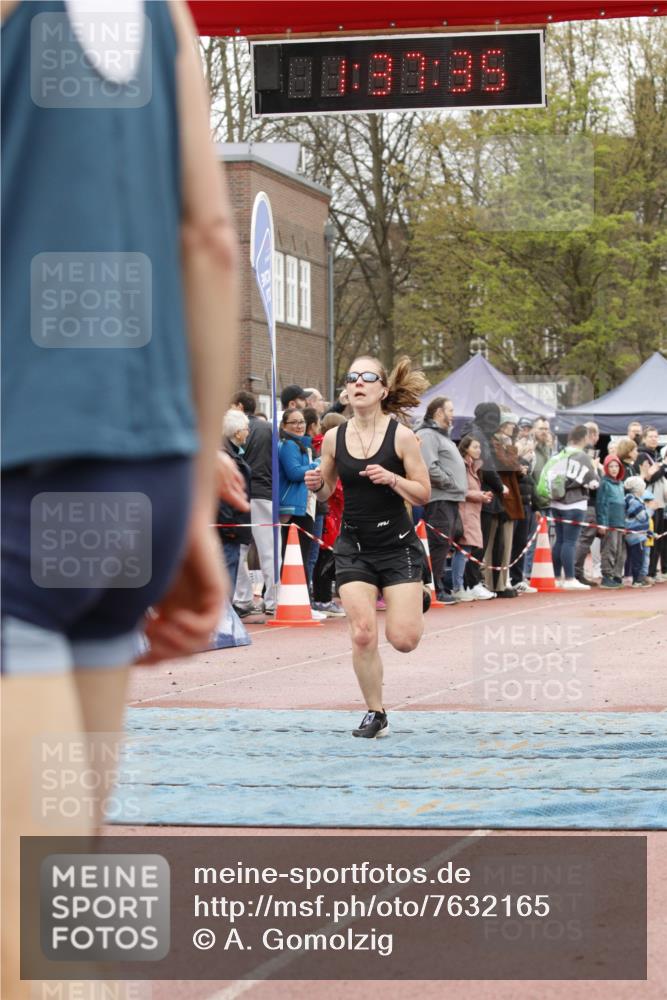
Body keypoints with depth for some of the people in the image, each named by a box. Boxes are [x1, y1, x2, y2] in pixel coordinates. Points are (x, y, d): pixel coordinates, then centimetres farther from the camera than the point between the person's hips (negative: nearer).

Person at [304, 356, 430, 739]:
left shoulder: (401, 436, -10)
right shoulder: (334, 438, -1)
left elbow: (424, 494, -7)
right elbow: (327, 491, 11)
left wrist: (391, 478, -24)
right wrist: (317, 485, -11)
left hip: (398, 545, -2)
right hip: (354, 546, 2)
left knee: (403, 638, -8)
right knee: (363, 635, -8)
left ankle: (415, 606, 29)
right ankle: (375, 714, 9)